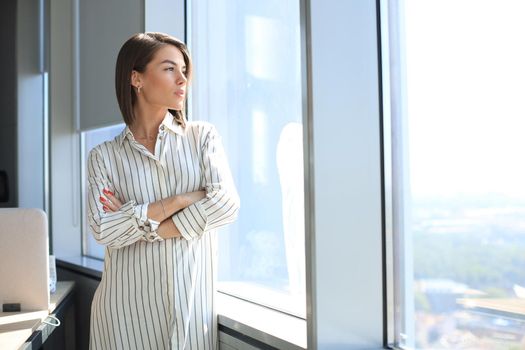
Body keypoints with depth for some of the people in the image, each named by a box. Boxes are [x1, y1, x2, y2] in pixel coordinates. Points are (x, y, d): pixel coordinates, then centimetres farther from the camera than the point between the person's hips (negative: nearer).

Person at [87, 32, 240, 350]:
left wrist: (139, 224, -10)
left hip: (193, 297, 1)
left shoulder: (203, 136, 2)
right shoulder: (104, 156, 2)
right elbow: (104, 229, -10)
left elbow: (227, 204, -11)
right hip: (128, 303, 0)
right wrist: (181, 200, -13)